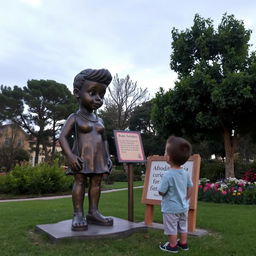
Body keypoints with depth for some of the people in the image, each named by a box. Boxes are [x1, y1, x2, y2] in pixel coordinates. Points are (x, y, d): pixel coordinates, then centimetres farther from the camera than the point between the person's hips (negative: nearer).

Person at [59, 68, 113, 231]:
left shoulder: (99, 121, 16)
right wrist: (70, 156, -20)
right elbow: (63, 137, -9)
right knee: (80, 182, -4)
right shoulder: (75, 118, -2)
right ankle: (78, 215, 1)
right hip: (82, 157, -6)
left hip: (99, 158, 6)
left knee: (96, 183, 5)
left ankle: (93, 212, 12)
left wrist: (107, 157, 14)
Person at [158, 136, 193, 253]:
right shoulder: (186, 173, -7)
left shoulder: (168, 174, -28)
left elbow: (161, 192, -22)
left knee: (171, 228, 12)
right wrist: (185, 199, 15)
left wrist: (161, 189, 0)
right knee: (183, 226, 22)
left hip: (171, 208, -6)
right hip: (183, 207, 7)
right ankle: (183, 243, 37)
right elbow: (190, 189, 2)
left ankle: (172, 246, 27)